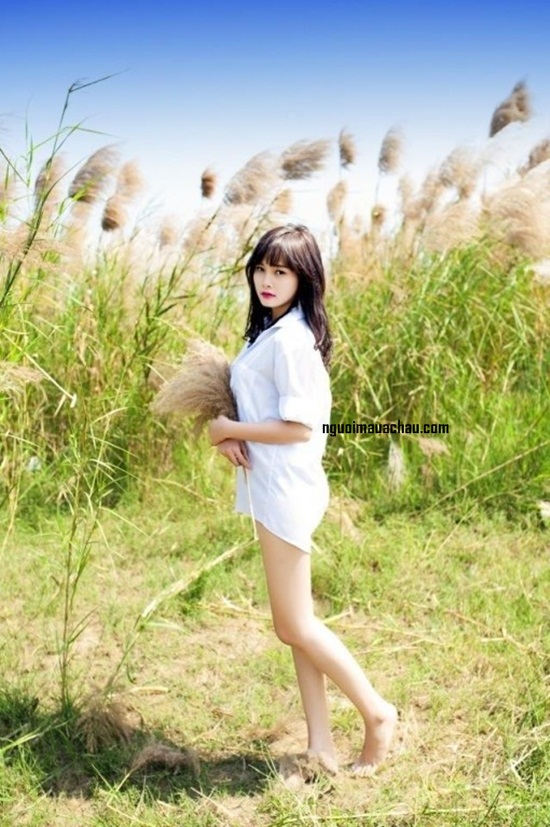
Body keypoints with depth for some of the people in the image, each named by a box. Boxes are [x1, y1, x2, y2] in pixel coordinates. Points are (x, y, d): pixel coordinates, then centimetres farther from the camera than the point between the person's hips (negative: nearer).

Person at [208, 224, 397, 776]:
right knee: (296, 623, 12)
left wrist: (227, 429, -12)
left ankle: (376, 712, 15)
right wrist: (230, 435, -3)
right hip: (271, 486, 10)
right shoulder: (269, 329, 12)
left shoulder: (291, 339, -18)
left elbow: (299, 426, -21)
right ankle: (320, 745, 19)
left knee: (294, 625, 0)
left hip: (286, 489, -10)